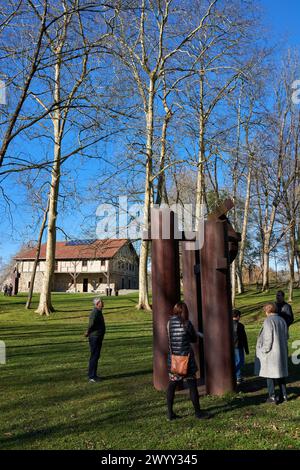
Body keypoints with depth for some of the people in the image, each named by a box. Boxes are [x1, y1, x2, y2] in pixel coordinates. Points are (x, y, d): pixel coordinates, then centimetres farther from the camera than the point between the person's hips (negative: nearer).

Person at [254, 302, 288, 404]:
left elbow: (268, 338, -19)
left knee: (270, 374, 4)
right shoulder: (282, 320, 5)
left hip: (271, 353, -7)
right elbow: (285, 336, 9)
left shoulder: (268, 321, -16)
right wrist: (283, 349, 18)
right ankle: (283, 395, 23)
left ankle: (272, 397, 8)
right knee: (281, 373, 16)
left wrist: (264, 350, -10)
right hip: (281, 352, 7)